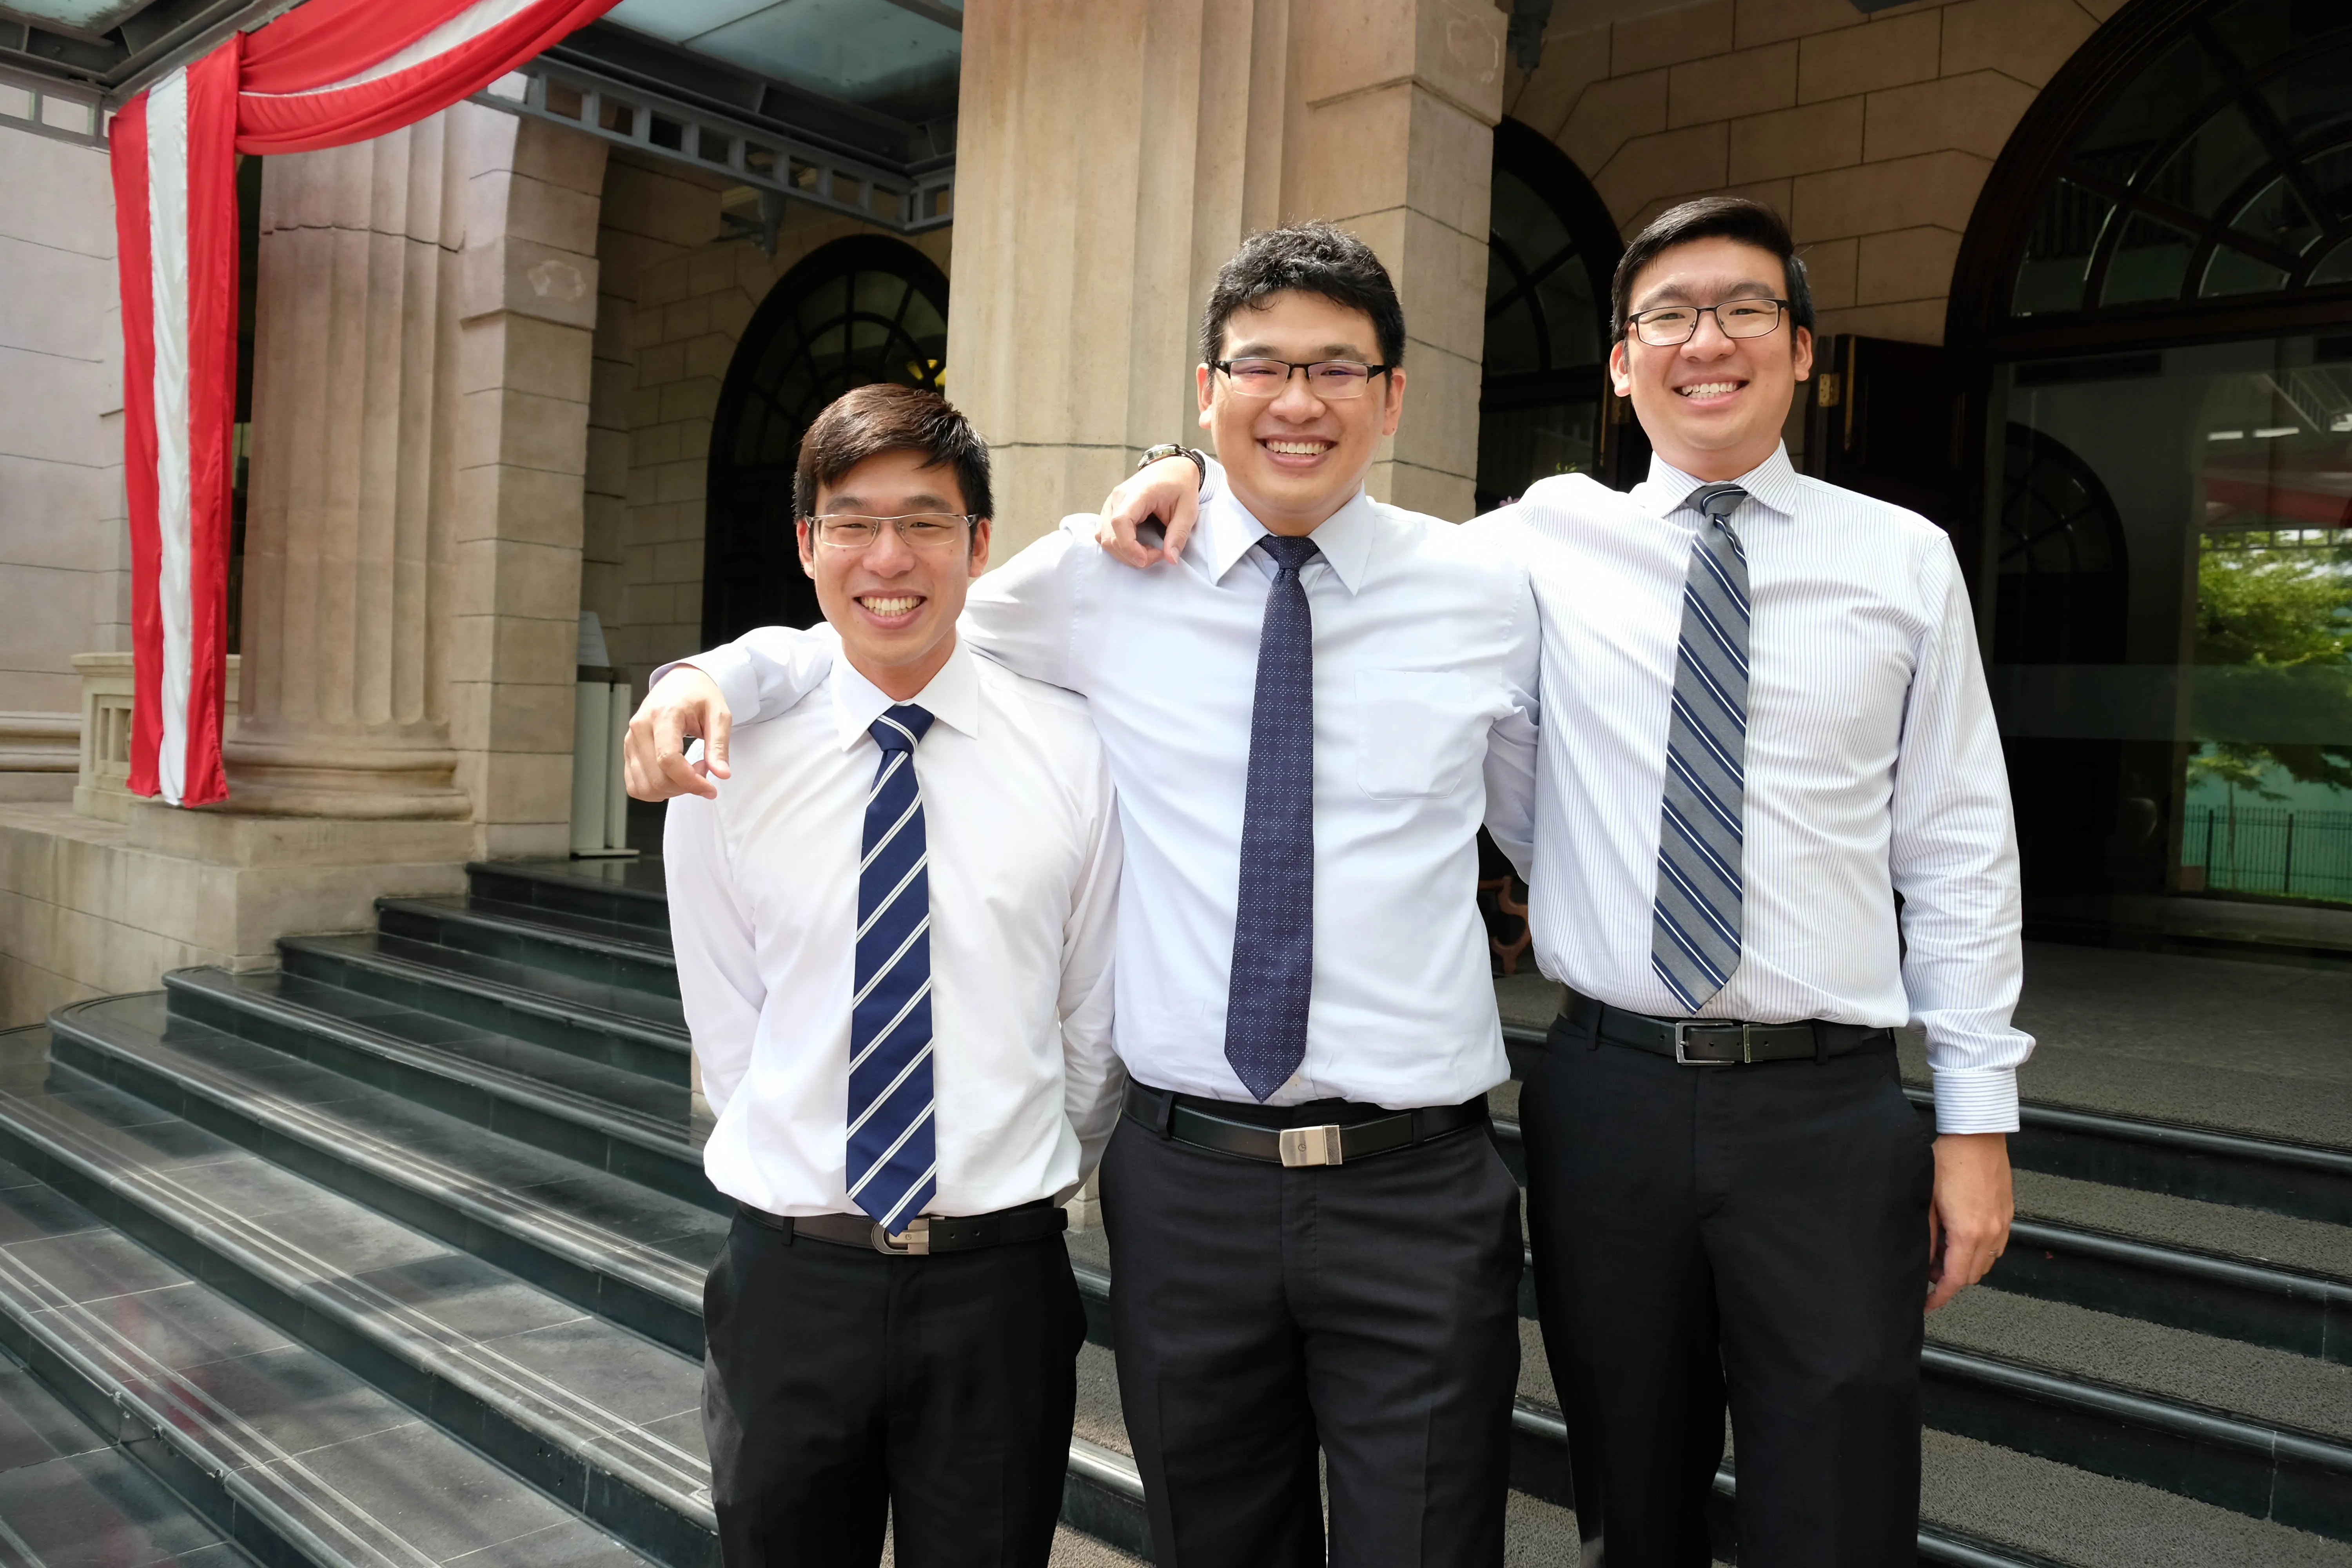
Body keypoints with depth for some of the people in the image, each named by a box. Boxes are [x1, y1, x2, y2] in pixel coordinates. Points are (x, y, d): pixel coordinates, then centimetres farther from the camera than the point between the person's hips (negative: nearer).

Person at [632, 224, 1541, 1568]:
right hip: (1189, 1179, 1)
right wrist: (715, 675, -6)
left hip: (1418, 1189, 0)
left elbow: (1563, 831, 17)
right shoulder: (1102, 578, 1)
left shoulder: (1488, 595, 3)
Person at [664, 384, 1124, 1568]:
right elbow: (727, 1033, 4)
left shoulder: (1070, 751, -7)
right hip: (793, 1278, 1)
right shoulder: (729, 759, -4)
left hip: (998, 1281, 0)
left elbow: (1094, 1024, 2)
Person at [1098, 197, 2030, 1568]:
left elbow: (1958, 847, 4)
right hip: (1610, 1092, 1)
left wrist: (1979, 1112, 2)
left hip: (1829, 1110, 0)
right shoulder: (1550, 540, 4)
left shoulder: (1906, 561, 5)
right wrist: (1195, 479, -5)